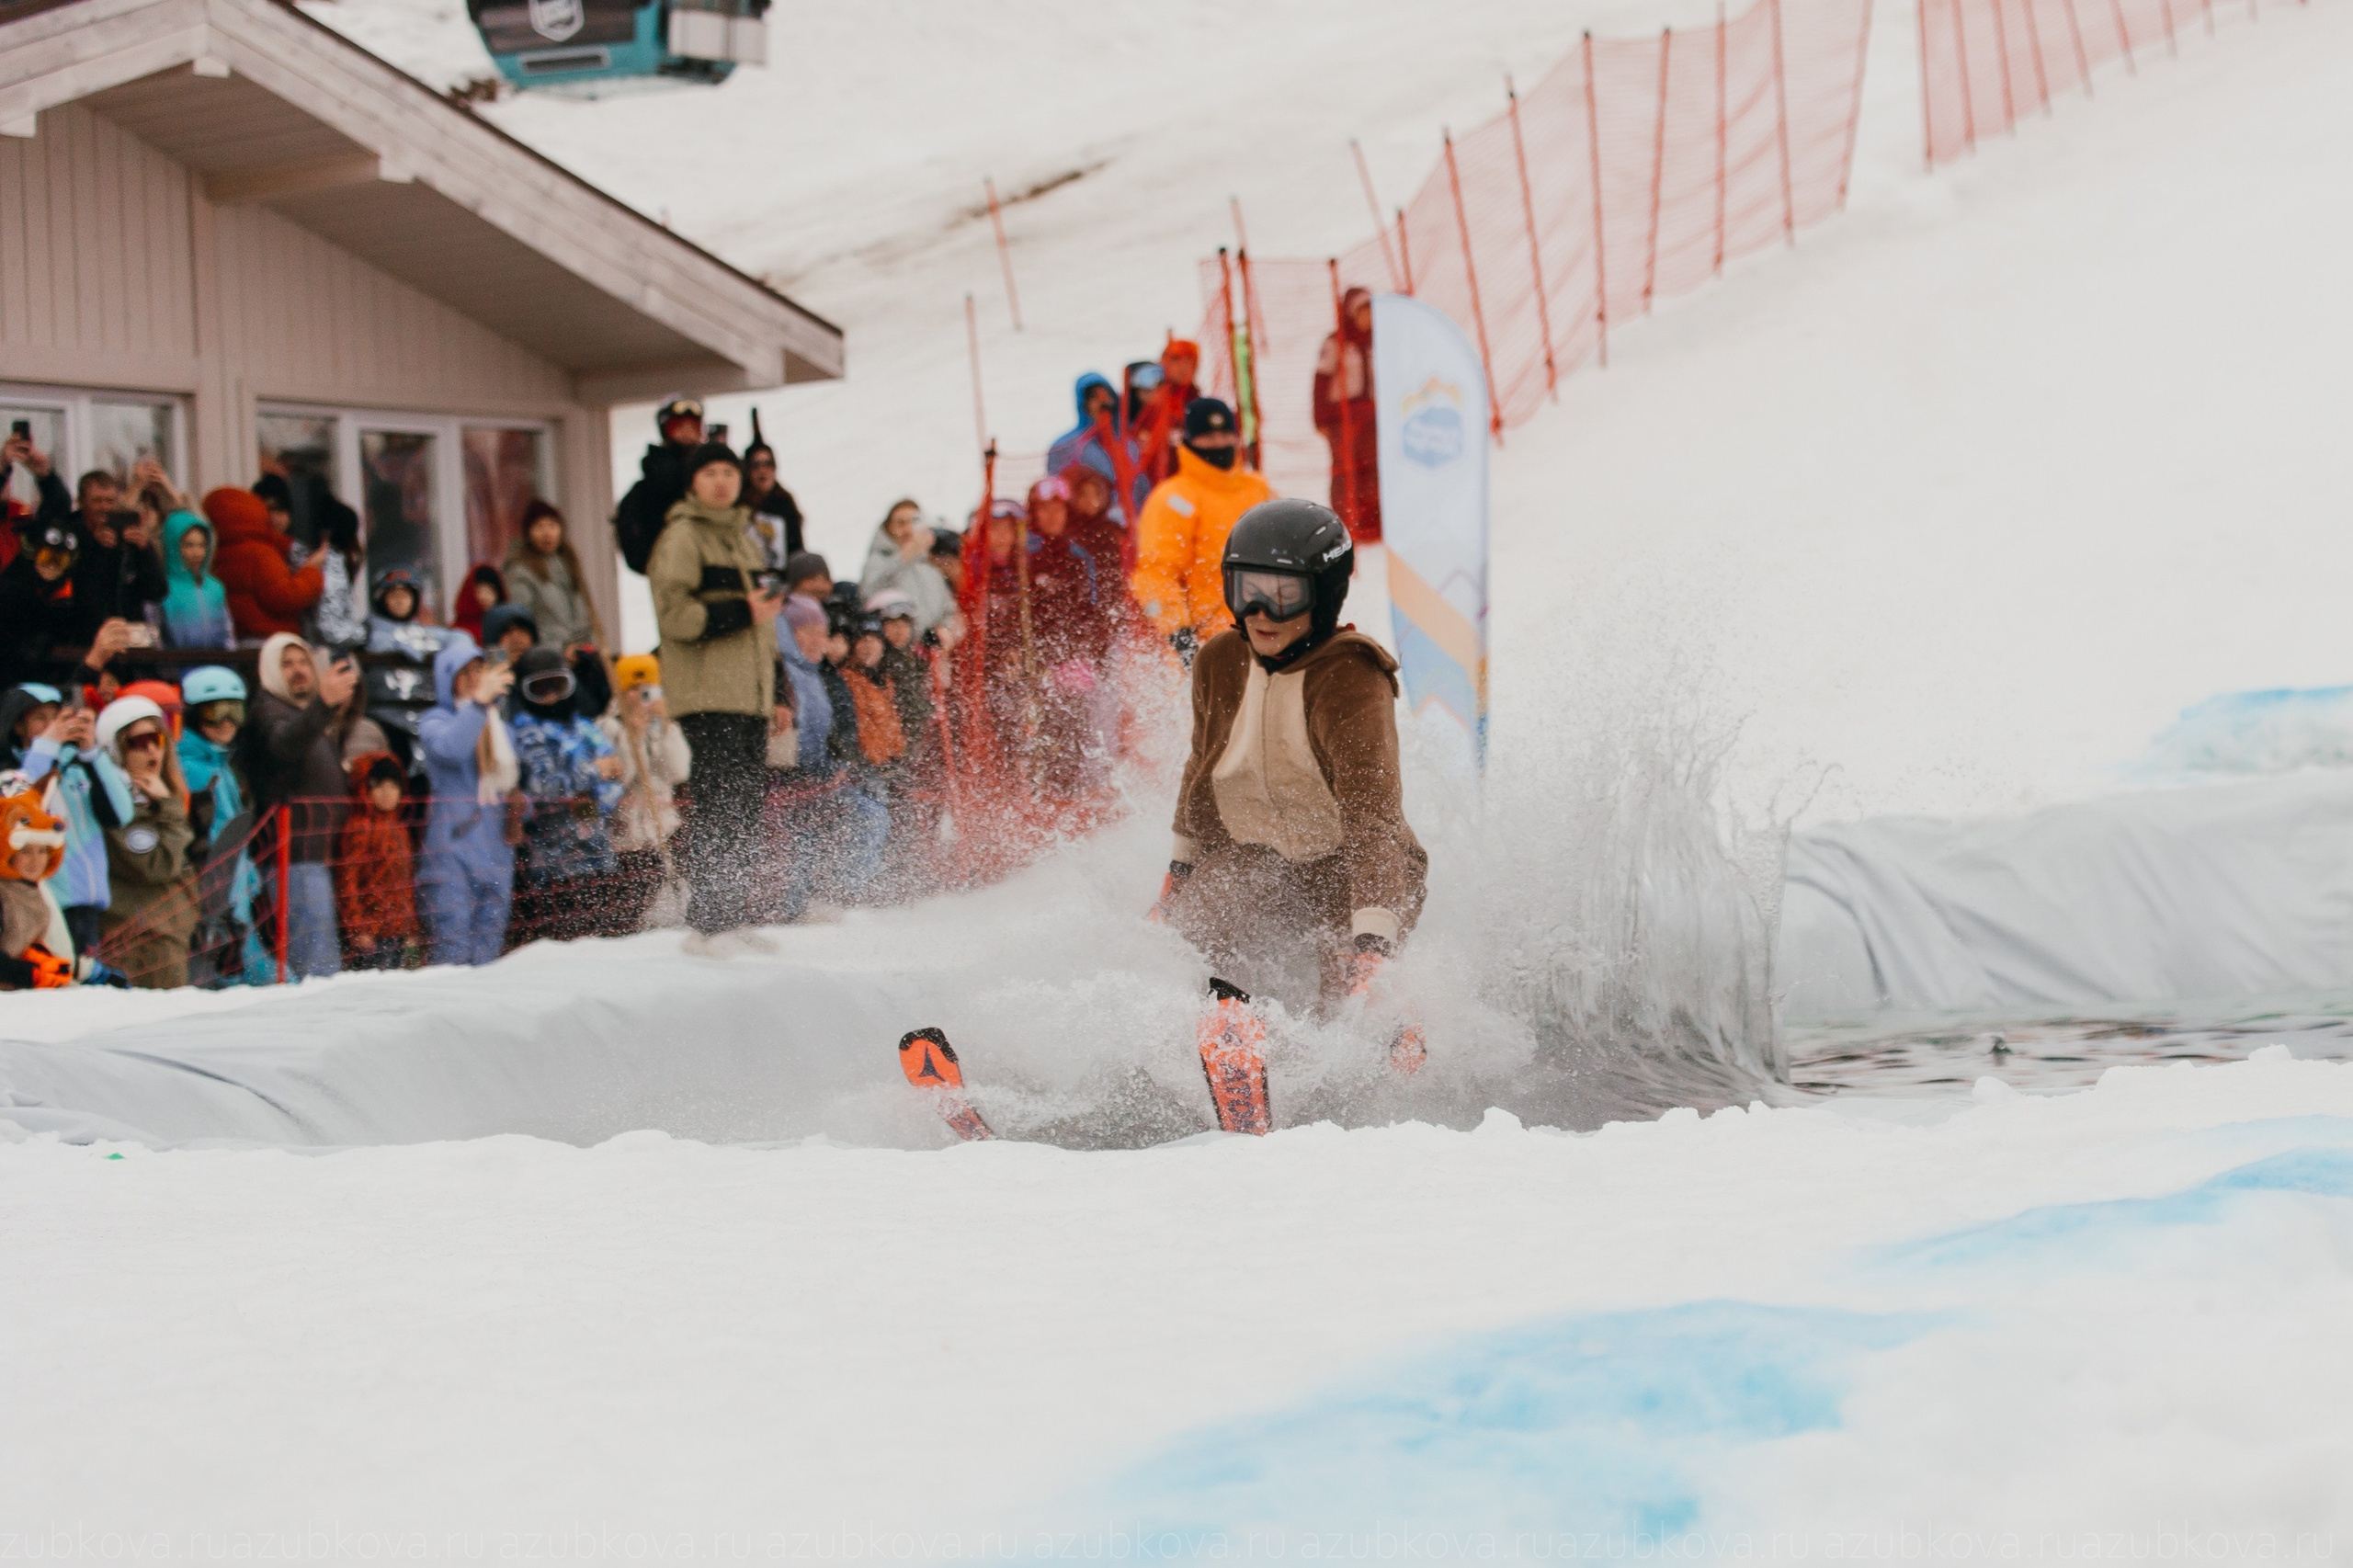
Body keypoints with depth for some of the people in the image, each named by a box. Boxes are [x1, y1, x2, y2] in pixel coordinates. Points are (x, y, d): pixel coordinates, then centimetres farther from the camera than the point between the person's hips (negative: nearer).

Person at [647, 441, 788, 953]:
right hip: (709, 697, -8)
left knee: (744, 810, 8)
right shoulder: (682, 537, -5)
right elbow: (673, 614, -15)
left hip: (748, 697, 8)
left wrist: (772, 696, 23)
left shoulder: (740, 536, 22)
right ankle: (709, 924, -10)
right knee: (716, 810, -11)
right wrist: (742, 612, -21)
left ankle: (729, 918, 14)